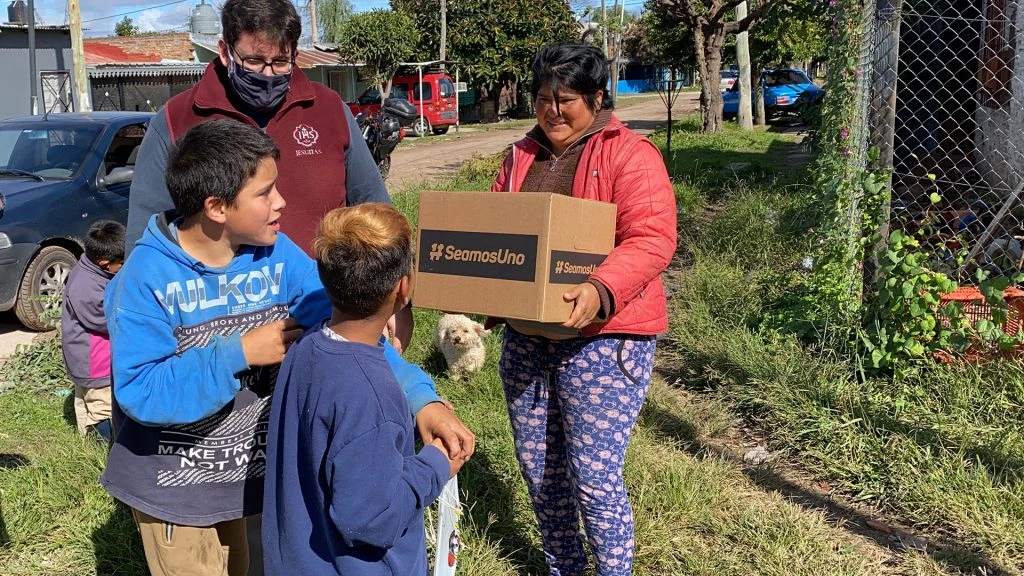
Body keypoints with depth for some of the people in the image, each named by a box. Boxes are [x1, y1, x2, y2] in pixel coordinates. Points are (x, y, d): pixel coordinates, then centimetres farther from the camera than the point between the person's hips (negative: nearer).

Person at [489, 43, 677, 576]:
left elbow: (651, 239, -19)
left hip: (602, 338, -6)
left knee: (594, 477, -4)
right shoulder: (522, 155, 13)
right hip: (525, 337, 7)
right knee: (537, 466, 14)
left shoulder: (630, 155, -7)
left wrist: (600, 292, -35)